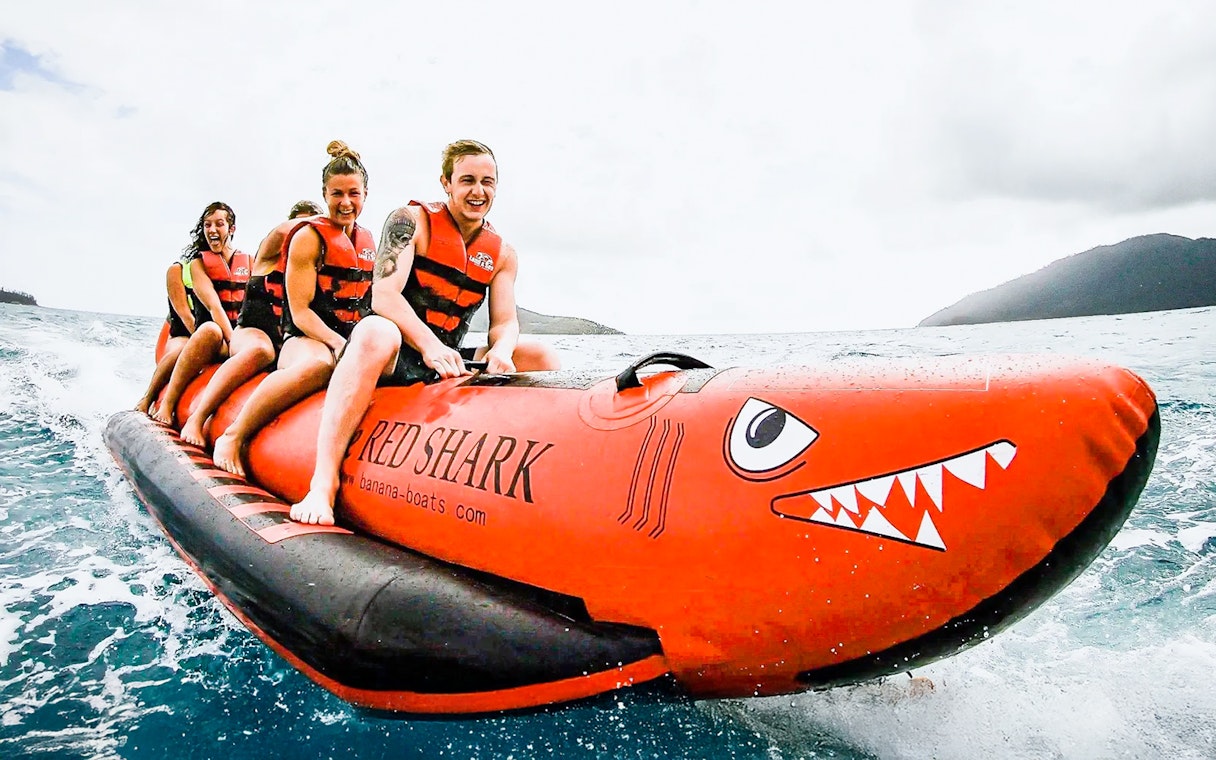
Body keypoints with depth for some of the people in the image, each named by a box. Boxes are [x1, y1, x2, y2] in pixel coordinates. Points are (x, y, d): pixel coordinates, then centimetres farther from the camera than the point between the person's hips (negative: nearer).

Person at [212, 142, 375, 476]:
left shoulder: (368, 241, 18)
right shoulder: (308, 237, 1)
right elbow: (300, 312, -7)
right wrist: (337, 343, -22)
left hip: (351, 341, 5)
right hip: (305, 340, -5)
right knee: (319, 365, -42)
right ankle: (232, 437, -25)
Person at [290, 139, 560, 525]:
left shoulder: (502, 254, 10)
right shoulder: (412, 220, -4)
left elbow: (505, 321, 3)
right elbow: (384, 296, -17)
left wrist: (501, 349, -22)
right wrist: (429, 345, -32)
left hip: (450, 365, 5)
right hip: (391, 356, -5)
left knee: (541, 356, -11)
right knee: (376, 331, -40)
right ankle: (323, 482, -41)